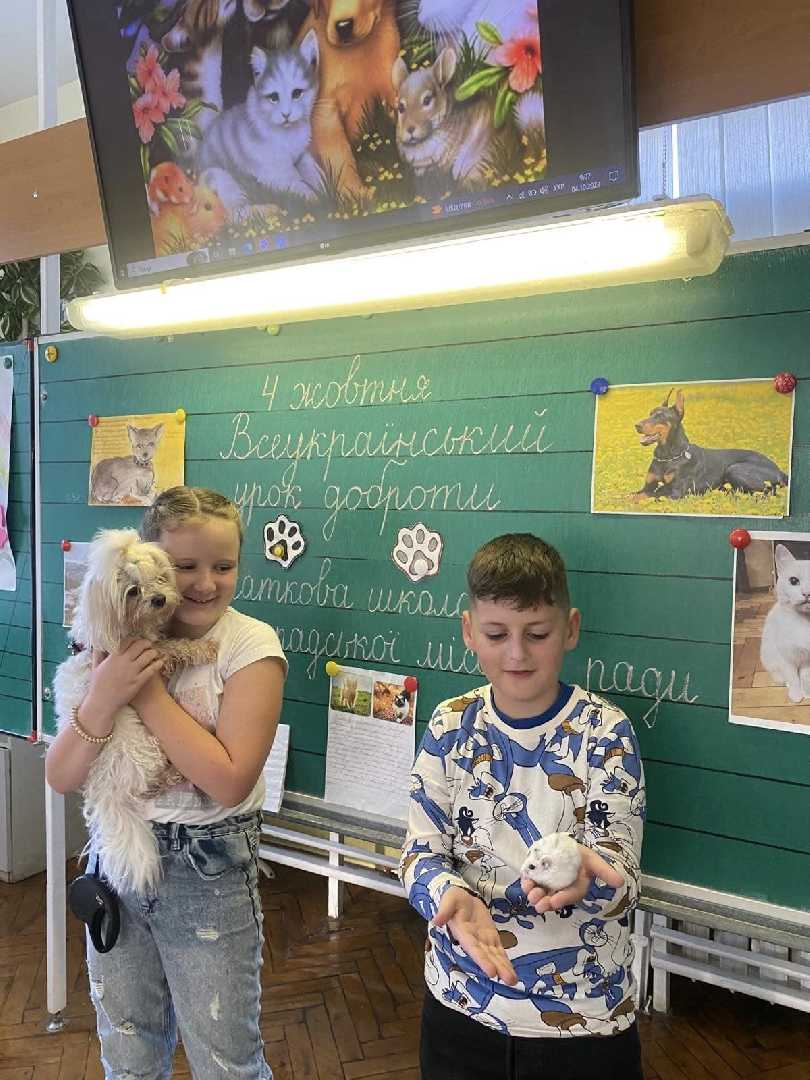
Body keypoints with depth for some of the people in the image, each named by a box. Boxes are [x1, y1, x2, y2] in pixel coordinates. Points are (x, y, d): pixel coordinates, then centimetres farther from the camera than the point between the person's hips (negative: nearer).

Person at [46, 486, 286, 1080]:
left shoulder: (251, 643, -15)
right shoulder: (118, 645, -2)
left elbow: (228, 781, -22)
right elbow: (61, 778, -5)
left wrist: (149, 691, -23)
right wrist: (103, 696, -23)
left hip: (208, 875, -4)